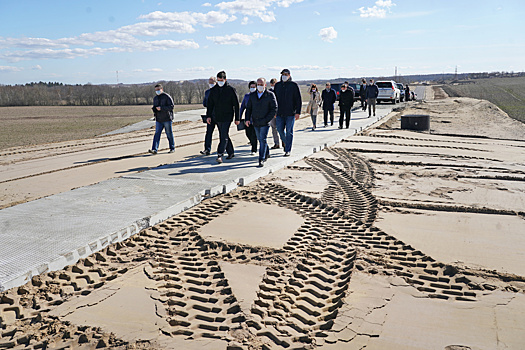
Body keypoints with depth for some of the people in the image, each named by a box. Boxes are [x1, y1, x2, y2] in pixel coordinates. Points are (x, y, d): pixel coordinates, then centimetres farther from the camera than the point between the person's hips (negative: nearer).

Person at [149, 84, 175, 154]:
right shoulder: (155, 98, 15)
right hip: (158, 120, 5)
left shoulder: (167, 97, -6)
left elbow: (171, 106, -14)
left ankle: (172, 148, 17)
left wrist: (161, 108, -20)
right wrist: (154, 109, -1)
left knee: (169, 134, 4)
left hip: (167, 119, -5)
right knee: (157, 134, -4)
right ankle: (154, 149, -10)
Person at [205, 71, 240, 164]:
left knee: (224, 136, -12)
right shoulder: (213, 90, 8)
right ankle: (231, 152, 24)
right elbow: (210, 103, 12)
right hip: (217, 117, 5)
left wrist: (237, 118, -3)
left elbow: (236, 105, -2)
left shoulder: (231, 89, -4)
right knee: (223, 136, 11)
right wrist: (208, 116, 2)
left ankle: (220, 155, -16)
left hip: (227, 117, -5)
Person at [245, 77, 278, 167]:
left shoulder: (270, 95, -3)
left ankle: (261, 159, -9)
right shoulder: (252, 95, 9)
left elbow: (274, 109, -4)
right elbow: (248, 108, 13)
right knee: (260, 139, 15)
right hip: (255, 123, 5)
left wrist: (267, 119, -12)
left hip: (265, 123, -5)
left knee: (263, 140, -12)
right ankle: (267, 153, 37)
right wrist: (247, 119, -1)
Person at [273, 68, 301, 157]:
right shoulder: (277, 85, 10)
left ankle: (288, 150, 4)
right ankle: (286, 143, 31)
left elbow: (298, 100, -3)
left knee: (289, 131, -2)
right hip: (280, 113, 4)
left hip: (290, 113, -4)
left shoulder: (294, 85, -1)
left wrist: (298, 112, -10)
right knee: (280, 130, 4)